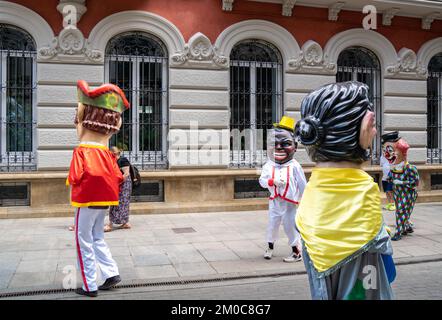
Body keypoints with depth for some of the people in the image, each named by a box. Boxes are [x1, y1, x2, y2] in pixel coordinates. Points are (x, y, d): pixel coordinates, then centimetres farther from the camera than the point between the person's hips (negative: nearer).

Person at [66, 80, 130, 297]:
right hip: (104, 200, 6)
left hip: (87, 199, -6)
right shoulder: (107, 153, 3)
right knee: (97, 238, 21)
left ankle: (90, 286, 9)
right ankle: (111, 273, 15)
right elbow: (118, 177, 6)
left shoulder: (82, 151, -12)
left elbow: (74, 178, -15)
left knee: (84, 241, 5)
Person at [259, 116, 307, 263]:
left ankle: (297, 252, 20)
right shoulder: (269, 165, -5)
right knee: (272, 225, 16)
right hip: (274, 202, 3)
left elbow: (302, 185, -5)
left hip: (289, 204, -3)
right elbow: (262, 180, -8)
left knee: (291, 227, 5)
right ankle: (270, 247, 36)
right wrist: (272, 181, -26)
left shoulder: (294, 166, -12)